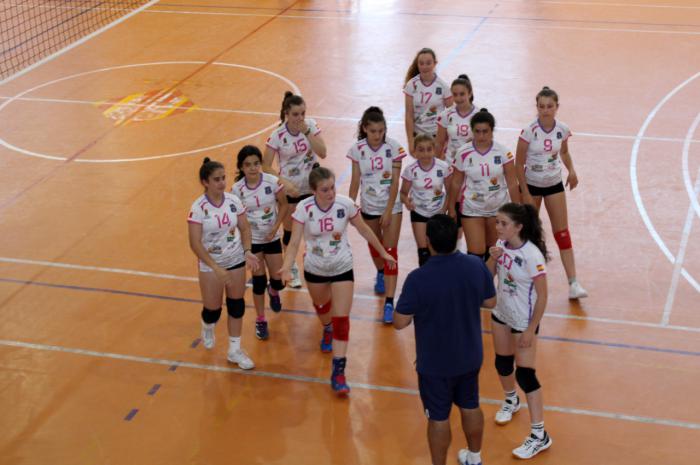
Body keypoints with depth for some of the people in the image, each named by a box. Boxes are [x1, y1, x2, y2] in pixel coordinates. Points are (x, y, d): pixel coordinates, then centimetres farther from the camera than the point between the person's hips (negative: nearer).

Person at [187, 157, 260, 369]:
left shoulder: (233, 200, -9)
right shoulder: (198, 208, -20)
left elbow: (244, 228, 3)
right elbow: (195, 244, -20)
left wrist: (247, 251, -14)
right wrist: (216, 268, -24)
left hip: (236, 260, 3)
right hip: (210, 265, -3)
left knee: (236, 304, 9)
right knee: (213, 309, 5)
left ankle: (234, 350, 24)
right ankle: (207, 327, 43)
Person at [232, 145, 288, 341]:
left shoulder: (272, 182, -16)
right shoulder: (237, 190, -15)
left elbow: (284, 204, -3)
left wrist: (276, 227, -13)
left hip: (272, 238, 1)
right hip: (251, 240, -1)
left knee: (278, 279, 5)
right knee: (259, 280, 2)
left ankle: (273, 292, 45)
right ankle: (260, 321, 20)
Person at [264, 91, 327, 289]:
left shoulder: (311, 125, -9)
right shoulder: (278, 136, -17)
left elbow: (322, 153, -17)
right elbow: (266, 166, -13)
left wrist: (307, 132, -24)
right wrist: (284, 183, -24)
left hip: (312, 186, 2)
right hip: (290, 189, -2)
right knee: (289, 230, 11)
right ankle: (291, 270, 30)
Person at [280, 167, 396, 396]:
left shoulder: (346, 204, -18)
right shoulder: (304, 208, -20)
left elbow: (364, 230, -2)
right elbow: (294, 241, -21)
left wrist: (383, 252, 7)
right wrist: (287, 266, -38)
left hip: (342, 268, -1)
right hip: (314, 269, 1)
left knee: (342, 319, -9)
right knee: (321, 305, 27)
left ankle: (338, 372, -5)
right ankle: (327, 330, 63)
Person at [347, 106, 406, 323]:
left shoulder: (393, 147, -15)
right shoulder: (358, 149, -10)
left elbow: (395, 182, -13)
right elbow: (355, 181, -2)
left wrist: (388, 211, -15)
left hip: (391, 207, -2)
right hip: (369, 207, 2)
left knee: (390, 250, -7)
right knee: (374, 245, 20)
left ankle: (389, 302, -9)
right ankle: (380, 274, 52)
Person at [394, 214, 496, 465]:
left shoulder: (418, 278, -29)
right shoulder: (476, 266, -15)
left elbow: (400, 322, -20)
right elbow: (490, 302, 1)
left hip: (435, 364, -5)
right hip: (470, 358, 5)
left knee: (438, 418, 13)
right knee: (471, 407, 25)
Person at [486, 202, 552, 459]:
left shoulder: (532, 255, -26)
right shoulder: (501, 244, -6)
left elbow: (542, 296, -20)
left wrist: (531, 330, -18)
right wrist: (493, 259, -16)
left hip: (524, 321, -7)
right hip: (501, 314, 7)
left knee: (525, 374, -7)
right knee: (502, 363, 22)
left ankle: (539, 436, 1)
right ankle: (510, 401, 52)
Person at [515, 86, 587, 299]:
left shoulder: (562, 129, -6)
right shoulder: (529, 131, -17)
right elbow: (519, 164, -12)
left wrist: (571, 170, -4)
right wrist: (525, 193, -14)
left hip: (554, 184, 3)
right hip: (531, 184, -3)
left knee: (562, 233, -1)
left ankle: (573, 283, -3)